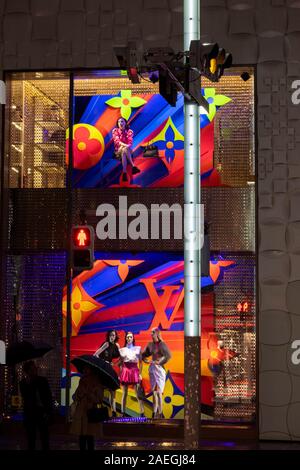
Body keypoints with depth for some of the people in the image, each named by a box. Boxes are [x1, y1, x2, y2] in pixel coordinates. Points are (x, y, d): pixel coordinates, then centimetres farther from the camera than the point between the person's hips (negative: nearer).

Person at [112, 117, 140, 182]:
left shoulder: (129, 131, 6)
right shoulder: (115, 131, 4)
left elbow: (130, 142, -6)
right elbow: (117, 141, -11)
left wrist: (127, 146, -30)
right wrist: (124, 145, -28)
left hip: (128, 150, 1)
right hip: (118, 150, -1)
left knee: (124, 152, -36)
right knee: (124, 149, -35)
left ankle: (124, 173, -45)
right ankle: (133, 166, -44)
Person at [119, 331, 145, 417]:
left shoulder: (137, 349, 7)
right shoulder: (122, 350, 9)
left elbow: (140, 362, 6)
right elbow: (121, 363, 10)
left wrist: (140, 373, -2)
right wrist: (119, 374, 3)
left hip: (135, 371, -1)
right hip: (125, 371, 1)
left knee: (138, 394, -7)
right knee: (124, 394, 2)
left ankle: (142, 413, -7)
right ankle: (123, 413, 5)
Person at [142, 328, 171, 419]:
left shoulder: (162, 344, -9)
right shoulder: (150, 344, 9)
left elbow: (168, 355, -19)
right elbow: (143, 354, 20)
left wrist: (160, 362, -17)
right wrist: (145, 360, 2)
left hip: (159, 369, -6)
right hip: (152, 368, 6)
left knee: (159, 392, -7)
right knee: (154, 392, 9)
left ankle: (160, 413, -4)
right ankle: (154, 413, 13)